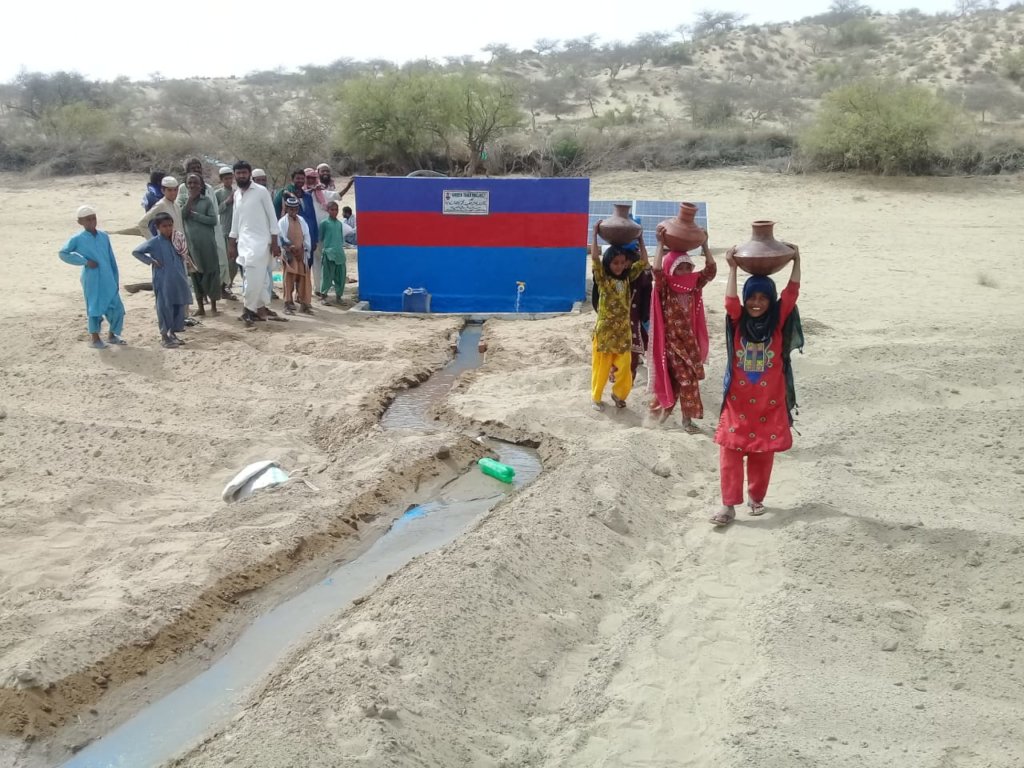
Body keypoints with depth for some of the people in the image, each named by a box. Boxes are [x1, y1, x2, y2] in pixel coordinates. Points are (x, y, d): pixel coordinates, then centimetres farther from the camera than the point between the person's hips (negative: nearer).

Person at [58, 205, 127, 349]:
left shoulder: (104, 236, 7)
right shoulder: (77, 239, -3)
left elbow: (111, 259, 10)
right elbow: (63, 254, -4)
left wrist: (115, 280, 10)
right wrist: (85, 261, -10)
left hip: (108, 280, 4)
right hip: (91, 281, -4)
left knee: (117, 308, 4)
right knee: (94, 308, 3)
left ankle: (112, 335, 24)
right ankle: (96, 339, 17)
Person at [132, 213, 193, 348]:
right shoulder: (154, 242, -7)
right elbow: (136, 251, -5)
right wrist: (150, 261, -10)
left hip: (178, 281, 6)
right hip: (163, 282, -6)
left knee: (180, 307, 10)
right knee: (165, 308, 0)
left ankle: (173, 333, 24)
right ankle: (164, 336, 9)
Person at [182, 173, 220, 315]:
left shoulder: (207, 200, 0)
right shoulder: (184, 201, 7)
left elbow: (213, 220, -9)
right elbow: (182, 215, -11)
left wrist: (194, 214, -14)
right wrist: (190, 198, -12)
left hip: (207, 243, -2)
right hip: (191, 243, 2)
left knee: (211, 272, 0)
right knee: (196, 274, 7)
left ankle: (213, 305, 10)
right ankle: (200, 306, 14)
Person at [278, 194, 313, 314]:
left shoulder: (302, 221, 10)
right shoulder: (282, 222, -2)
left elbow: (306, 237, 8)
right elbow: (282, 239, -8)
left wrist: (306, 251, -1)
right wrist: (288, 250, -15)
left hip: (301, 254, 4)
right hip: (289, 254, -4)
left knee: (303, 278, 5)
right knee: (289, 279, -4)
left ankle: (304, 303, 12)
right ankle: (288, 304, 0)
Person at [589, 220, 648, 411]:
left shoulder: (627, 278, 4)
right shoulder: (603, 279, -8)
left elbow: (643, 261, 5)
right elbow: (595, 257, -21)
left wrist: (640, 238, 4)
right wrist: (595, 233, -17)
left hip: (623, 330, 3)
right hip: (605, 330, -3)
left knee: (624, 367, 4)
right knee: (601, 367, 7)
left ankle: (618, 394, 28)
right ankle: (596, 397, 24)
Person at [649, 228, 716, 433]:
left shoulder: (693, 286, 2)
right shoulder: (664, 288, -12)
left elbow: (711, 270, -2)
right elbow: (657, 270, -30)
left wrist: (704, 245, -7)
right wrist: (661, 244, -30)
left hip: (689, 341, 5)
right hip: (672, 342, -5)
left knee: (676, 379, 10)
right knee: (687, 379, -4)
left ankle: (663, 406, 27)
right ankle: (687, 418, 10)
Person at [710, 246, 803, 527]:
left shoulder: (777, 322, -1)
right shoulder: (739, 322, -1)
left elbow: (791, 294, -10)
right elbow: (730, 302, -18)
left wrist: (796, 261, -14)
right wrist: (732, 267, -20)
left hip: (770, 401, 1)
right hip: (738, 400, 0)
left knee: (763, 453, 10)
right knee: (730, 452, -4)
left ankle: (756, 497, 28)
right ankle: (729, 505, -1)